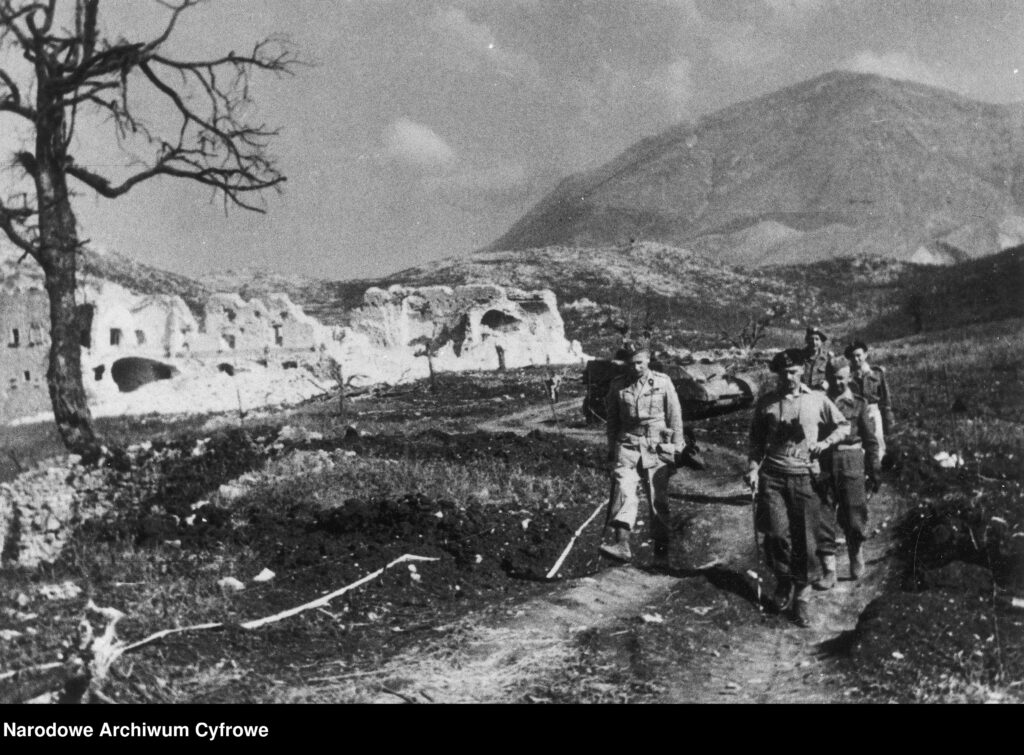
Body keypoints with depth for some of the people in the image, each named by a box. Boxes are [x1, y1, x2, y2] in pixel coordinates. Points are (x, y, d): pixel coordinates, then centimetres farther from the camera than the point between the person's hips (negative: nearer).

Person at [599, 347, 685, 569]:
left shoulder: (663, 382, 3)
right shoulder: (618, 386, 7)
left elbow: (675, 417, 5)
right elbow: (612, 420, 14)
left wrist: (677, 449, 3)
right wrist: (612, 449, 12)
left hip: (657, 447, -1)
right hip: (627, 444, 1)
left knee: (659, 500, 2)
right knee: (623, 490, -18)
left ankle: (661, 553, 11)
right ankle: (622, 544, -27)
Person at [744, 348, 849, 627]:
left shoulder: (817, 400, 6)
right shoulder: (765, 403, 9)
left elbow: (844, 425, 15)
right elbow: (756, 440, 14)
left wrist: (825, 442, -2)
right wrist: (753, 468, 1)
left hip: (805, 476, 0)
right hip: (772, 476, 0)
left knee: (806, 539, 0)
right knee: (777, 533, -11)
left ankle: (802, 596, 13)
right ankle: (784, 583, 14)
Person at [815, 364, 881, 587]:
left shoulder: (858, 404, 5)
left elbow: (870, 439, 6)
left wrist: (874, 471, 2)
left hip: (851, 465, -1)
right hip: (824, 466, 1)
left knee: (853, 518, 4)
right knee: (824, 520, -1)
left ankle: (856, 557, 31)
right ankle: (829, 572, 4)